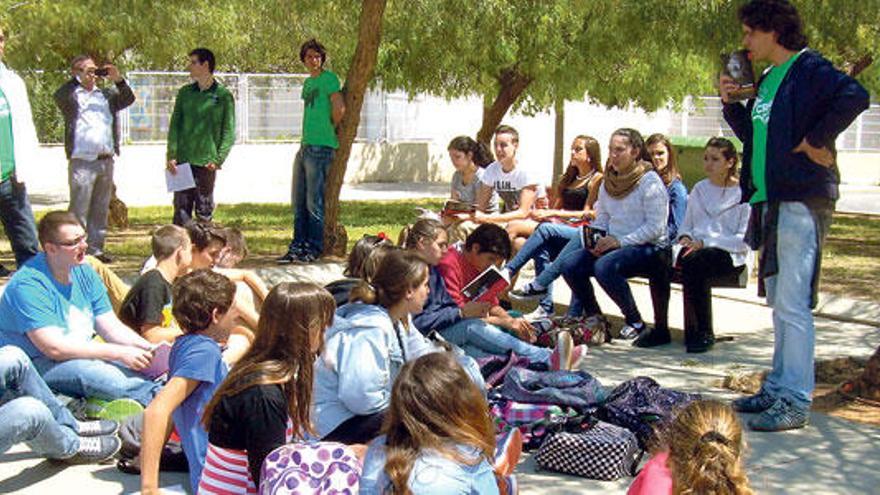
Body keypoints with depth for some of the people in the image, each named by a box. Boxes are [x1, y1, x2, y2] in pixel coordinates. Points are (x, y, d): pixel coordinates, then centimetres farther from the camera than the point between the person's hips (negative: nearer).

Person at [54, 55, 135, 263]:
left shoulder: (106, 94, 17)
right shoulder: (71, 95, 4)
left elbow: (128, 99, 6)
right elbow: (59, 96, -17)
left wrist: (118, 80, -8)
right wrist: (80, 78, -15)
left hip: (106, 161, 5)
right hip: (82, 162, -5)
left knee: (101, 209, 10)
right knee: (79, 209, -4)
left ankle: (96, 248, 17)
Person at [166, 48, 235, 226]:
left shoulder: (223, 96, 1)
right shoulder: (185, 93, 12)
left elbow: (229, 132, -2)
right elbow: (174, 125, 9)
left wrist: (218, 159, -13)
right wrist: (171, 155, -3)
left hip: (206, 163, -3)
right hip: (182, 161, 3)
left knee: (204, 211, 3)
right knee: (181, 210, 1)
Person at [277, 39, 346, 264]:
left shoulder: (329, 79, -6)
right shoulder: (307, 82, 20)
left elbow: (339, 109, -16)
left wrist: (330, 129, -2)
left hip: (321, 147, -9)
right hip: (305, 146, 9)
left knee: (314, 202, -4)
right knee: (298, 201, 9)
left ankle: (314, 248, 3)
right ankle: (297, 247, 15)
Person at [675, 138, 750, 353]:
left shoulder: (744, 193, 1)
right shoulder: (699, 189, 20)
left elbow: (744, 240, -7)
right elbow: (686, 224, 25)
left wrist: (704, 242, -16)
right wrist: (685, 237, 0)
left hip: (730, 255, -5)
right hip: (696, 250, 5)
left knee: (694, 261, -38)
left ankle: (704, 332, -26)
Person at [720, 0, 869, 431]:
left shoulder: (809, 69, -10)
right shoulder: (767, 79, 18)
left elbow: (855, 97, -27)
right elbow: (753, 135, 27)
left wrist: (816, 141, -20)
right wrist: (731, 104, 12)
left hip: (802, 200, -10)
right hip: (771, 201, 10)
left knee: (792, 305, -10)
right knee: (778, 301, 15)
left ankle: (796, 401, -6)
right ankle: (778, 388, 24)